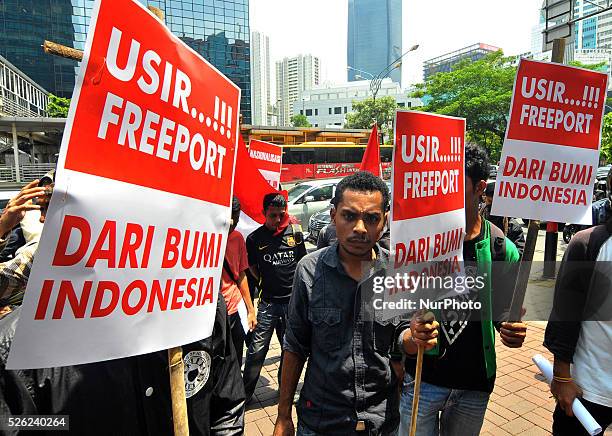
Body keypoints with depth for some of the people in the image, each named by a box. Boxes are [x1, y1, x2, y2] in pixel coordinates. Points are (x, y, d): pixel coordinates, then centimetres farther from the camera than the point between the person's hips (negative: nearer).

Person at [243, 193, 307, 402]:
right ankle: (245, 391, 21)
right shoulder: (255, 238, -3)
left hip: (293, 300, 2)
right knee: (257, 349, 1)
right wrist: (267, 281, 4)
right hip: (268, 301, -1)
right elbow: (252, 267, 10)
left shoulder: (295, 233, 0)